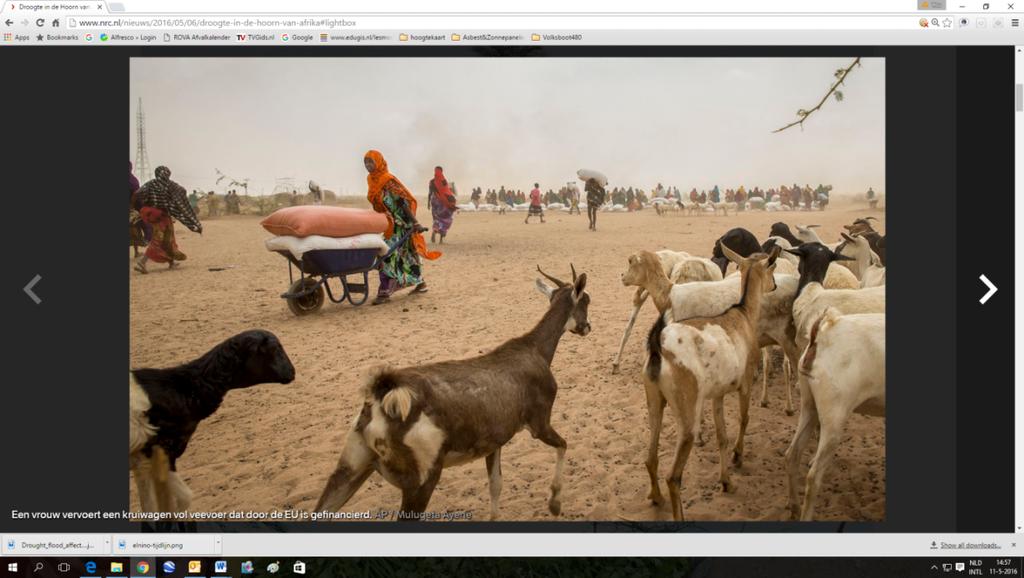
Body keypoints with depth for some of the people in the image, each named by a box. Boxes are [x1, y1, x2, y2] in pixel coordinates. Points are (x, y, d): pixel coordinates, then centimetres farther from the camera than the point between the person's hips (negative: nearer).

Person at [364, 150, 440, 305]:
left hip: (397, 225, -8)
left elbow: (404, 201, -21)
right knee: (405, 255, 15)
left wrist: (415, 222, -27)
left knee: (388, 255, -12)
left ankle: (384, 292, -10)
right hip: (385, 225, 8)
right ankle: (420, 283, 28)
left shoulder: (388, 180, -16)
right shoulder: (372, 180, 8)